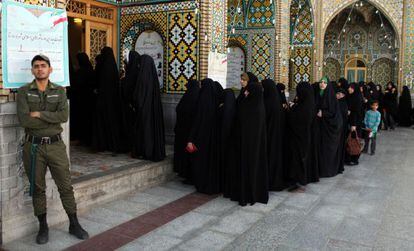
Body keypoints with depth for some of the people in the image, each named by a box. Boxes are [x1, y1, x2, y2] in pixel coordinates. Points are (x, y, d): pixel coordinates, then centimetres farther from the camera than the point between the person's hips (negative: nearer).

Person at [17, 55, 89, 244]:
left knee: (66, 186, 4)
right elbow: (24, 120, -14)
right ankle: (43, 227, 24)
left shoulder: (59, 91, 5)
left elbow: (64, 115, -11)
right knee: (37, 188, 9)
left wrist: (39, 114, -15)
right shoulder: (24, 92, 1)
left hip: (56, 145, 1)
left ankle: (74, 225, 17)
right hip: (33, 146, 0)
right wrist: (53, 119, -11)